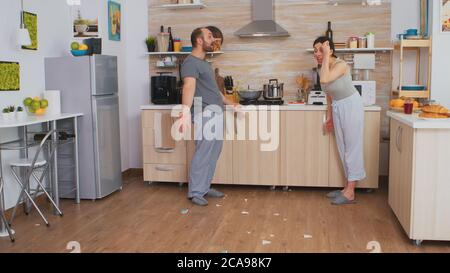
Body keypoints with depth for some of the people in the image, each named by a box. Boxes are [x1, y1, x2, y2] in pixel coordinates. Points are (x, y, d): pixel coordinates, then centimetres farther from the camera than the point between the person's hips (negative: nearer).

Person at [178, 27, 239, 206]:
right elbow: (189, 86, -28)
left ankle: (205, 187, 20)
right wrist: (186, 110, -42)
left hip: (216, 113, 10)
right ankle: (195, 192, -1)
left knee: (213, 153, 11)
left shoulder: (204, 63, 21)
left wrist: (230, 103, 32)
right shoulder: (191, 63, -11)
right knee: (203, 153, -9)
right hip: (205, 113, -10)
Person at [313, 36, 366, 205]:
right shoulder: (324, 68, 2)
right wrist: (329, 117, 15)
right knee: (343, 149, 13)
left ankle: (350, 193, 2)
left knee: (352, 148, -3)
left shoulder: (341, 65, -22)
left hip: (351, 106, -8)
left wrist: (326, 56, -31)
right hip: (337, 108, 9)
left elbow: (324, 80, -40)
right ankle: (348, 187, 23)